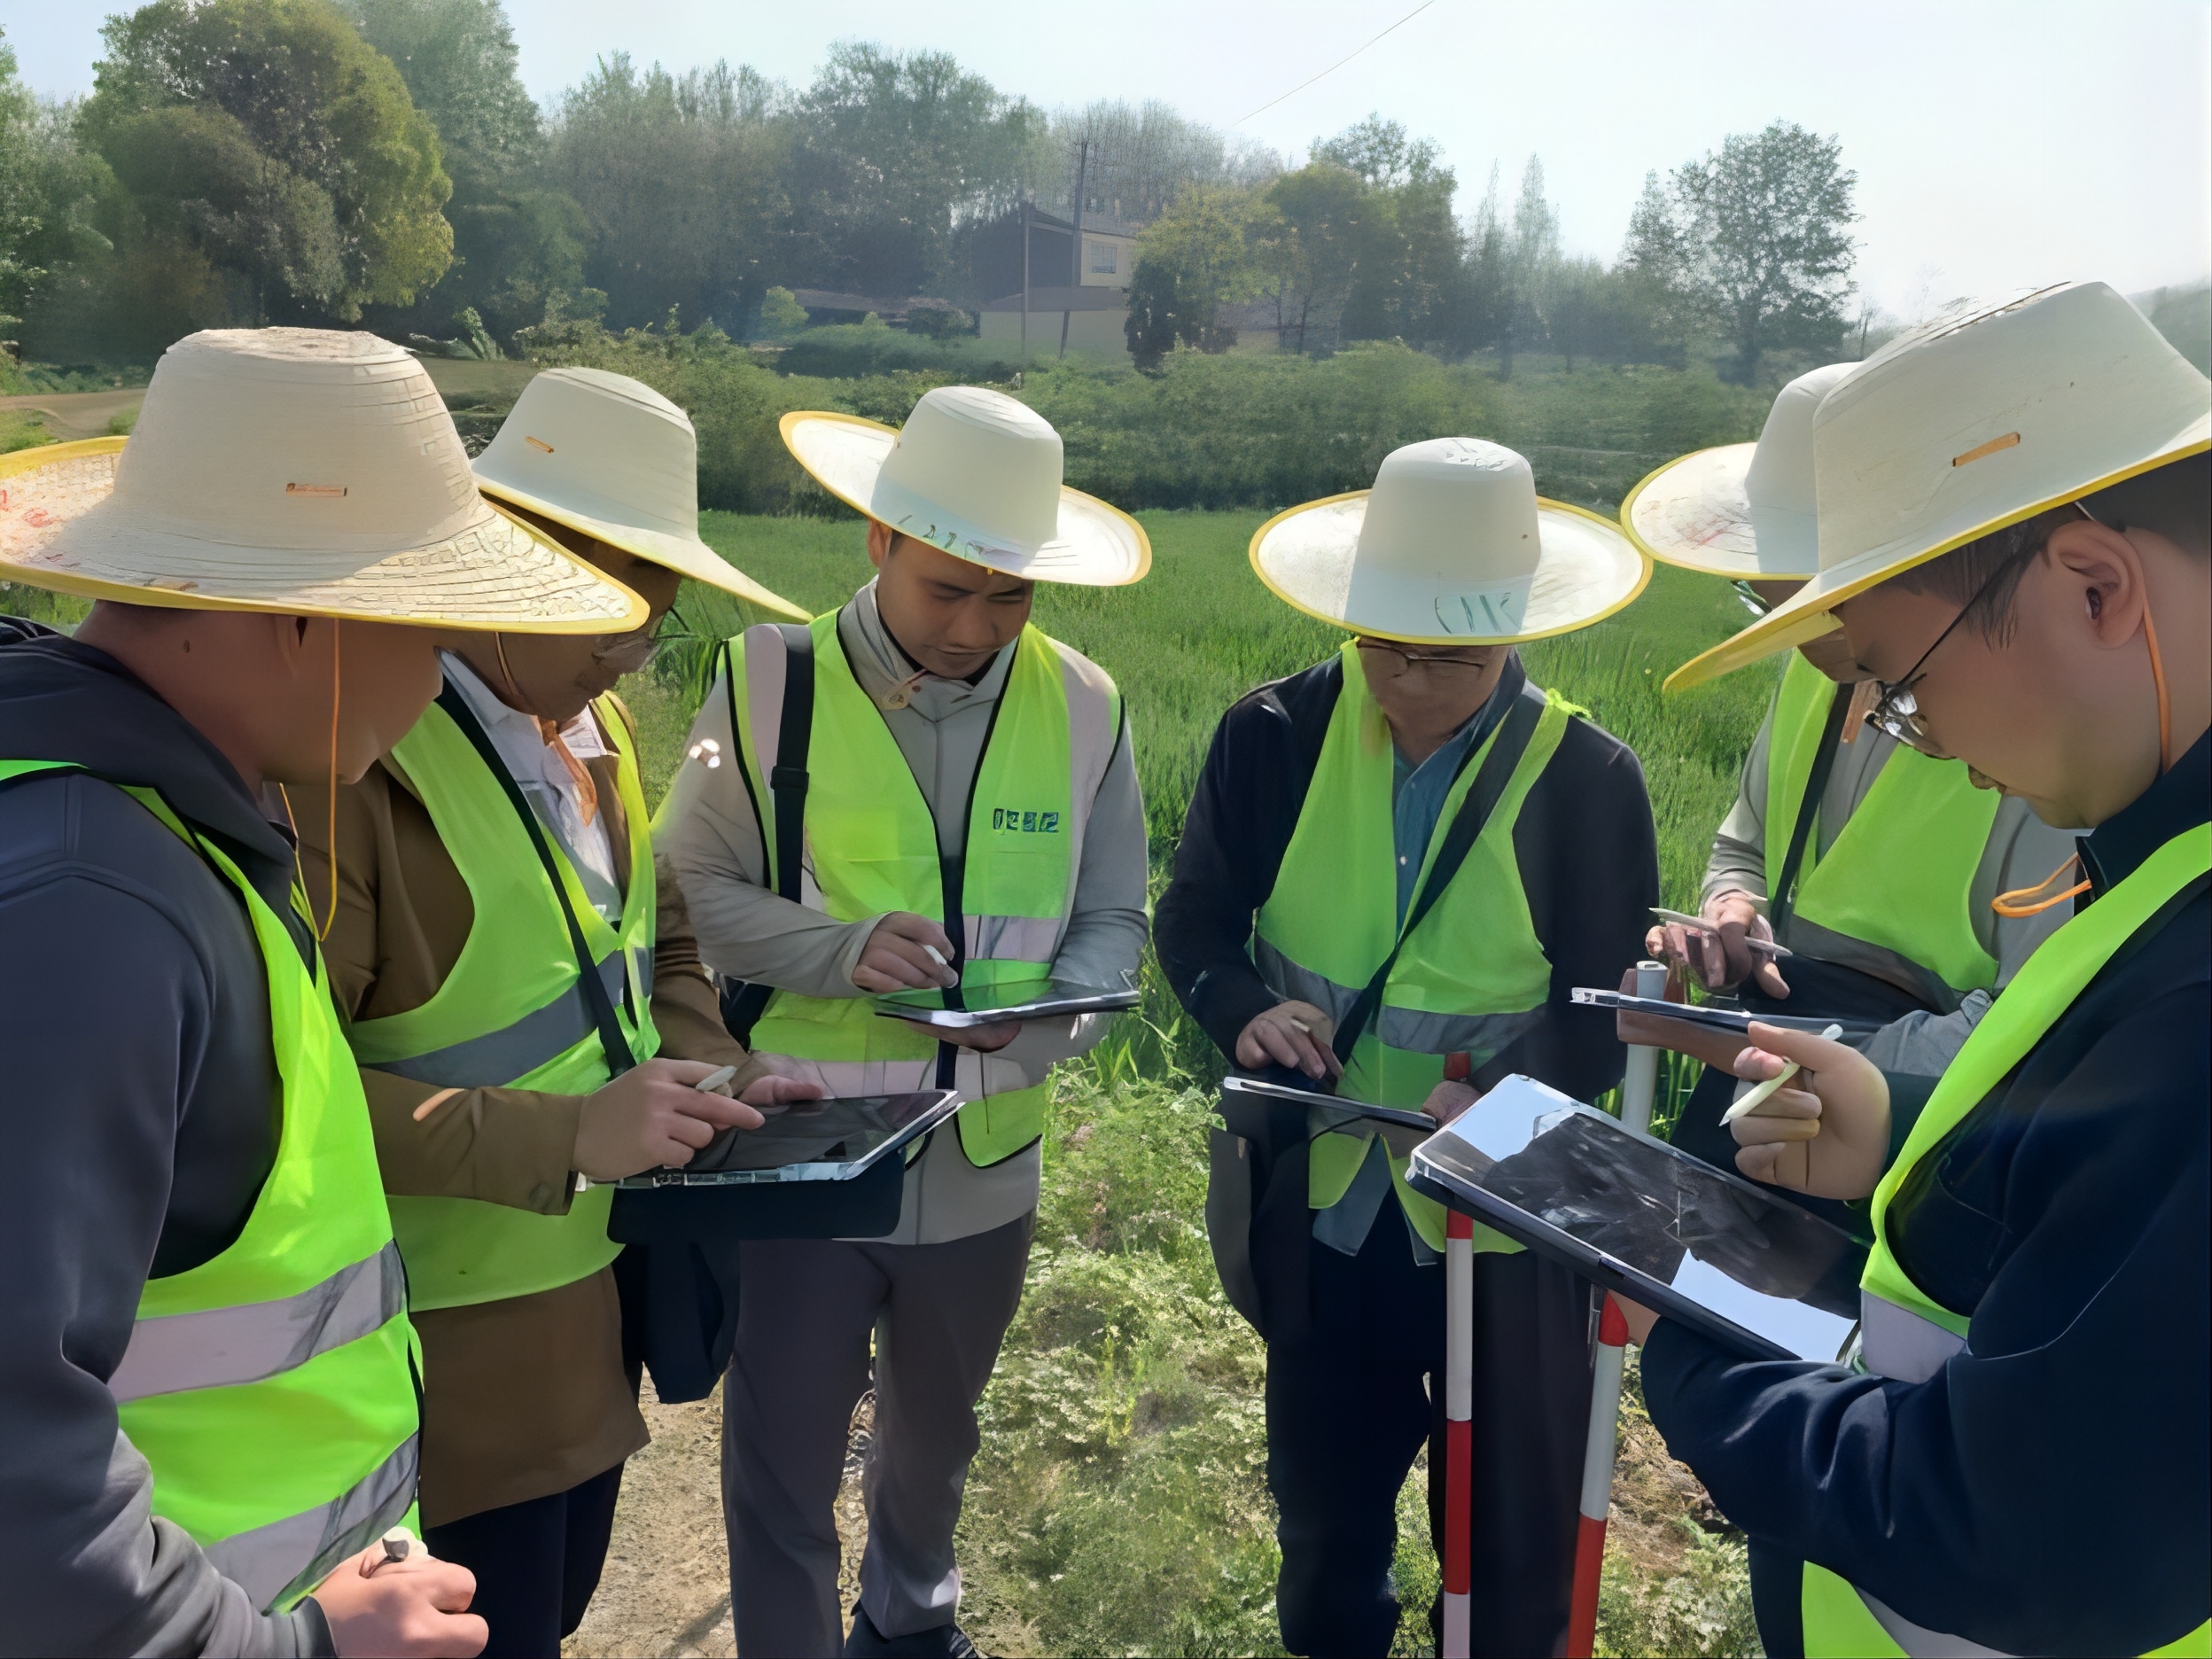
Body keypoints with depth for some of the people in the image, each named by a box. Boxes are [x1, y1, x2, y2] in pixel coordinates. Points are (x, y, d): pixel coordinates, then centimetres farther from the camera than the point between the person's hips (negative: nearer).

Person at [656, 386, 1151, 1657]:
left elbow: (1112, 920, 2)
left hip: (984, 1165, 4)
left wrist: (1046, 1013, -19)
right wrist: (840, 947, -24)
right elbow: (695, 886, -7)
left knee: (936, 1426, 27)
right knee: (781, 1467, 9)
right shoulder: (774, 679, -11)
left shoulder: (1082, 705, -4)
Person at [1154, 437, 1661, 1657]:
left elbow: (1611, 1006, -9)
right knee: (1322, 1500, 24)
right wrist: (1245, 1009, -23)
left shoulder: (1588, 777, -13)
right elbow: (1193, 919, -1)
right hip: (1317, 1201, 2)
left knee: (1510, 1531, 17)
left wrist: (1504, 1096, -28)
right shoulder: (1275, 735, -8)